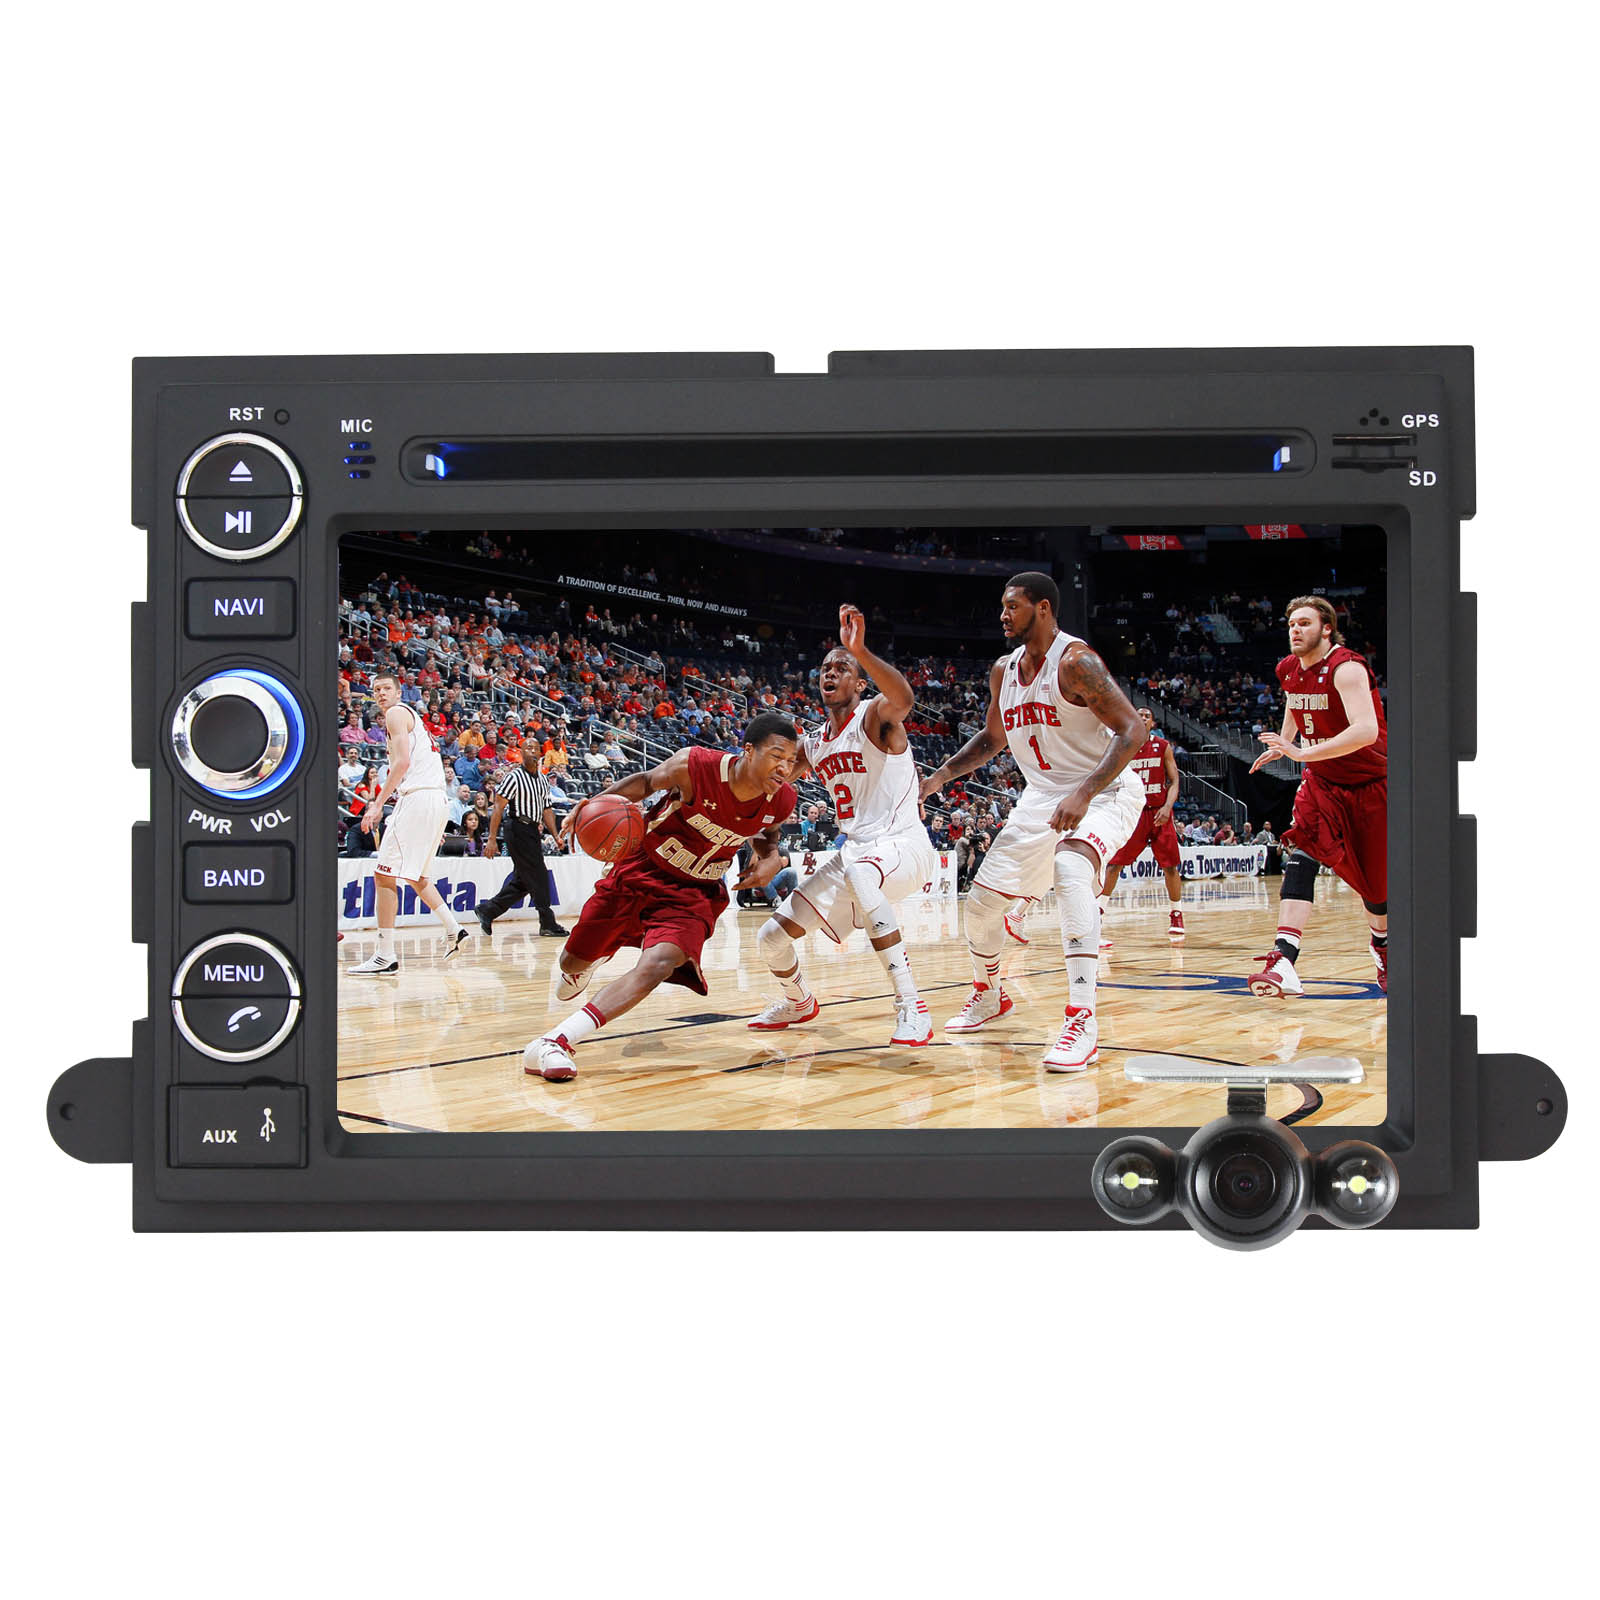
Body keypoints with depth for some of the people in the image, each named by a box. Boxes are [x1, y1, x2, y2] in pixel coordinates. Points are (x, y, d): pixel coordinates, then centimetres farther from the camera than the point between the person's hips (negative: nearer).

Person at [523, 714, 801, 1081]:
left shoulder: (782, 800, -15)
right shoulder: (695, 766, -26)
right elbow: (647, 781, -4)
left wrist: (771, 858, -10)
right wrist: (598, 802, -20)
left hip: (695, 892, 1)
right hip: (642, 868, -1)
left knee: (657, 966, -28)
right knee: (574, 961, 13)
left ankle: (555, 1042, -30)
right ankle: (582, 967, 54)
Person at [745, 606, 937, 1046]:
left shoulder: (875, 715, -8)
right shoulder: (812, 744, 13)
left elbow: (902, 698, -33)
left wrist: (860, 650, -48)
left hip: (902, 845, -8)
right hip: (853, 853, 8)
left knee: (860, 873, -43)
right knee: (771, 938, 6)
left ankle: (911, 1007, -43)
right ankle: (798, 1001, 42)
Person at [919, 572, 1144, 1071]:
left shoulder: (1075, 661, -19)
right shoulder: (1004, 671, 6)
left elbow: (1132, 730, -25)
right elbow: (992, 737, 23)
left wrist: (1084, 793, -35)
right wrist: (942, 775, 9)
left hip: (1104, 791, -8)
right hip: (1042, 798, 8)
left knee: (1070, 871, -37)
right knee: (980, 902, 7)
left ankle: (1083, 1022, -39)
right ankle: (988, 996, 37)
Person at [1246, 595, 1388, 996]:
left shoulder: (1346, 668, -23)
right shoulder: (1288, 670, -1)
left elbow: (1366, 731, -38)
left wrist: (1303, 752, -43)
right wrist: (1282, 745, 20)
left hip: (1370, 783, -5)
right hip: (1322, 782, 5)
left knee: (1376, 880, 7)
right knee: (1300, 856, -20)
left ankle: (1382, 948, 40)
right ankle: (1284, 962, -34)